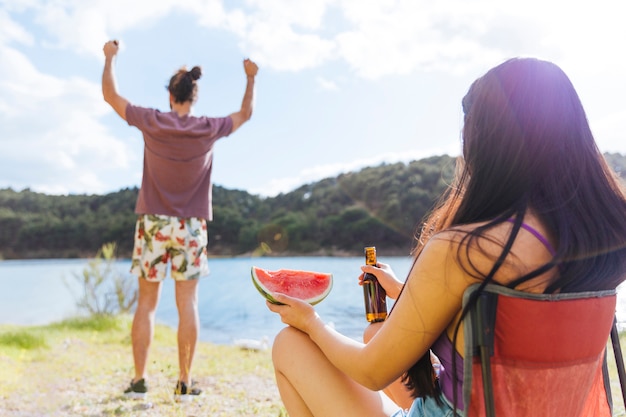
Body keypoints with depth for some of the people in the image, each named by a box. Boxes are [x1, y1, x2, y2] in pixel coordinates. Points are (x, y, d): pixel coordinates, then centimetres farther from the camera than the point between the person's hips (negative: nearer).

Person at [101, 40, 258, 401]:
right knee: (188, 304, 2)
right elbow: (246, 113, 15)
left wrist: (110, 57, 24)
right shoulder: (208, 129, -3)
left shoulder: (152, 122, -4)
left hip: (154, 222, 1)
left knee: (147, 303, 6)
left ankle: (139, 380, 8)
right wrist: (251, 77, 28)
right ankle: (185, 383, 5)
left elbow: (110, 95, 10)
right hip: (191, 225, 0)